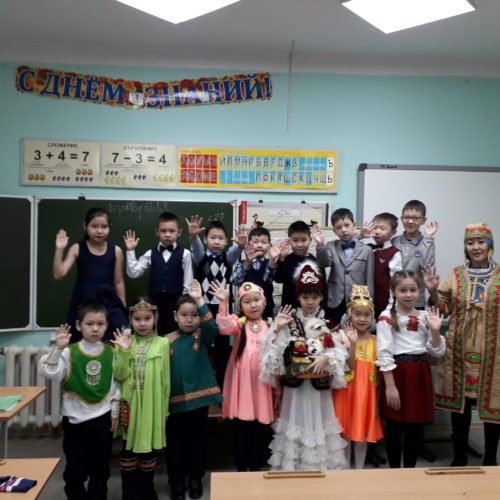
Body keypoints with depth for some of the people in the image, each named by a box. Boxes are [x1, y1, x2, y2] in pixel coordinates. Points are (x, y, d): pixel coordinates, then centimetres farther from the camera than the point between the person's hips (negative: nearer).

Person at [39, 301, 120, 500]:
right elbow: (47, 372, -24)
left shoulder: (111, 353, -3)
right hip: (75, 419, -2)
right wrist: (58, 348, -34)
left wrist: (114, 410, 6)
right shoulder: (69, 352, -11)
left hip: (102, 418, 2)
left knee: (100, 468, 16)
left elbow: (116, 383, 4)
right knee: (75, 469, 11)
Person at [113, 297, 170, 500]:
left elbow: (165, 379, 0)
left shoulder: (162, 343, -4)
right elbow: (119, 375, -8)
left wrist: (165, 409, 2)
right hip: (130, 405, 1)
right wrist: (123, 352, -21)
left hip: (152, 406, 0)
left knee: (149, 449, 12)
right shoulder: (124, 342, -2)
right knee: (128, 448, 10)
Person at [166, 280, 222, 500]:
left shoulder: (203, 337, -2)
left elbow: (212, 326, -25)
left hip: (199, 397, 0)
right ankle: (177, 482, 26)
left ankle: (195, 479, 31)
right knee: (175, 442, 10)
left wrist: (200, 301, -32)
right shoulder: (168, 340, -2)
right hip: (175, 400, 0)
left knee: (197, 440, 13)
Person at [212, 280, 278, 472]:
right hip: (242, 381, -2)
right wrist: (223, 302, -32)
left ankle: (256, 467, 26)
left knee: (260, 428, 10)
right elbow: (223, 327, -22)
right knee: (240, 427, 5)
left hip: (261, 381, 2)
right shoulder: (239, 323, 0)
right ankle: (241, 468, 20)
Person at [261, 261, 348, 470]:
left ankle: (320, 465, 28)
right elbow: (276, 350, -9)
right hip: (295, 384, -1)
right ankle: (293, 466, 23)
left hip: (320, 385, 1)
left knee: (318, 424, 12)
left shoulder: (327, 323, 1)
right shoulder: (288, 322, -4)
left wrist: (326, 358, -21)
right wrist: (277, 329, -21)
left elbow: (339, 351, -4)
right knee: (296, 421, 8)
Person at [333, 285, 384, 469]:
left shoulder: (375, 341, 0)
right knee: (346, 431, 8)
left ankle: (359, 468, 26)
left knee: (363, 431, 11)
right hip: (348, 390, -2)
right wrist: (353, 343, -28)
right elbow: (350, 368, -18)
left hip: (367, 393, 2)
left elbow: (378, 372, 3)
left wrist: (378, 401, 3)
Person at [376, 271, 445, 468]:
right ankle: (394, 469, 22)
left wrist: (435, 331, -9)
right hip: (397, 373, -5)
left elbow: (437, 352, 8)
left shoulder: (425, 317, 7)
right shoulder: (387, 317, -7)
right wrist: (390, 385, -15)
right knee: (395, 426, 6)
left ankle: (410, 468, 29)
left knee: (417, 427, 12)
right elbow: (384, 353, -11)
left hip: (420, 373, 5)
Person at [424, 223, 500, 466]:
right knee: (460, 402, 9)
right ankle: (459, 457, 26)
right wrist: (433, 291, -11)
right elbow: (444, 309, 5)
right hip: (460, 350, 1)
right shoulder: (456, 274, 5)